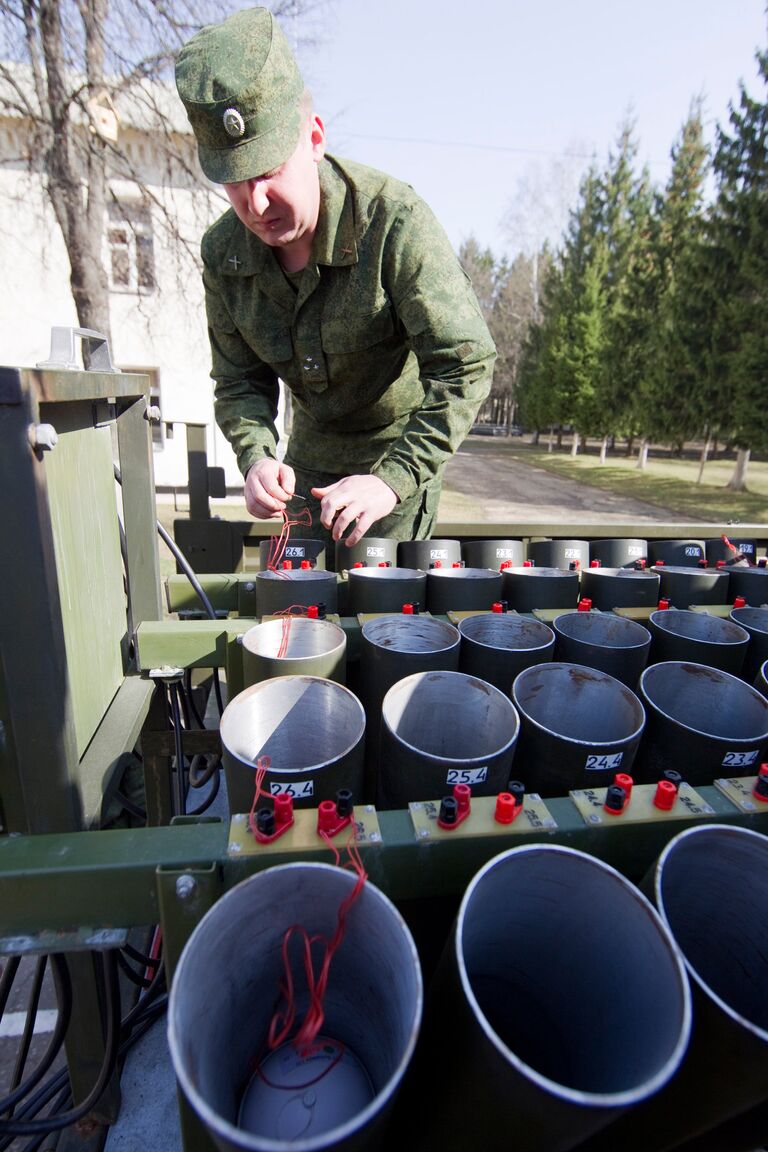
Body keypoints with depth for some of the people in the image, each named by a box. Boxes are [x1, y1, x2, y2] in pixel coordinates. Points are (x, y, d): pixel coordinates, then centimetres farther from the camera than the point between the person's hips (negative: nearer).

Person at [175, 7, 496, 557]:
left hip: (402, 448, -4)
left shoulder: (395, 218, -25)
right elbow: (239, 380, -1)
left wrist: (393, 479, -36)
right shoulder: (224, 251, -8)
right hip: (311, 454, 5)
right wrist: (257, 456, -23)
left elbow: (466, 364, -27)